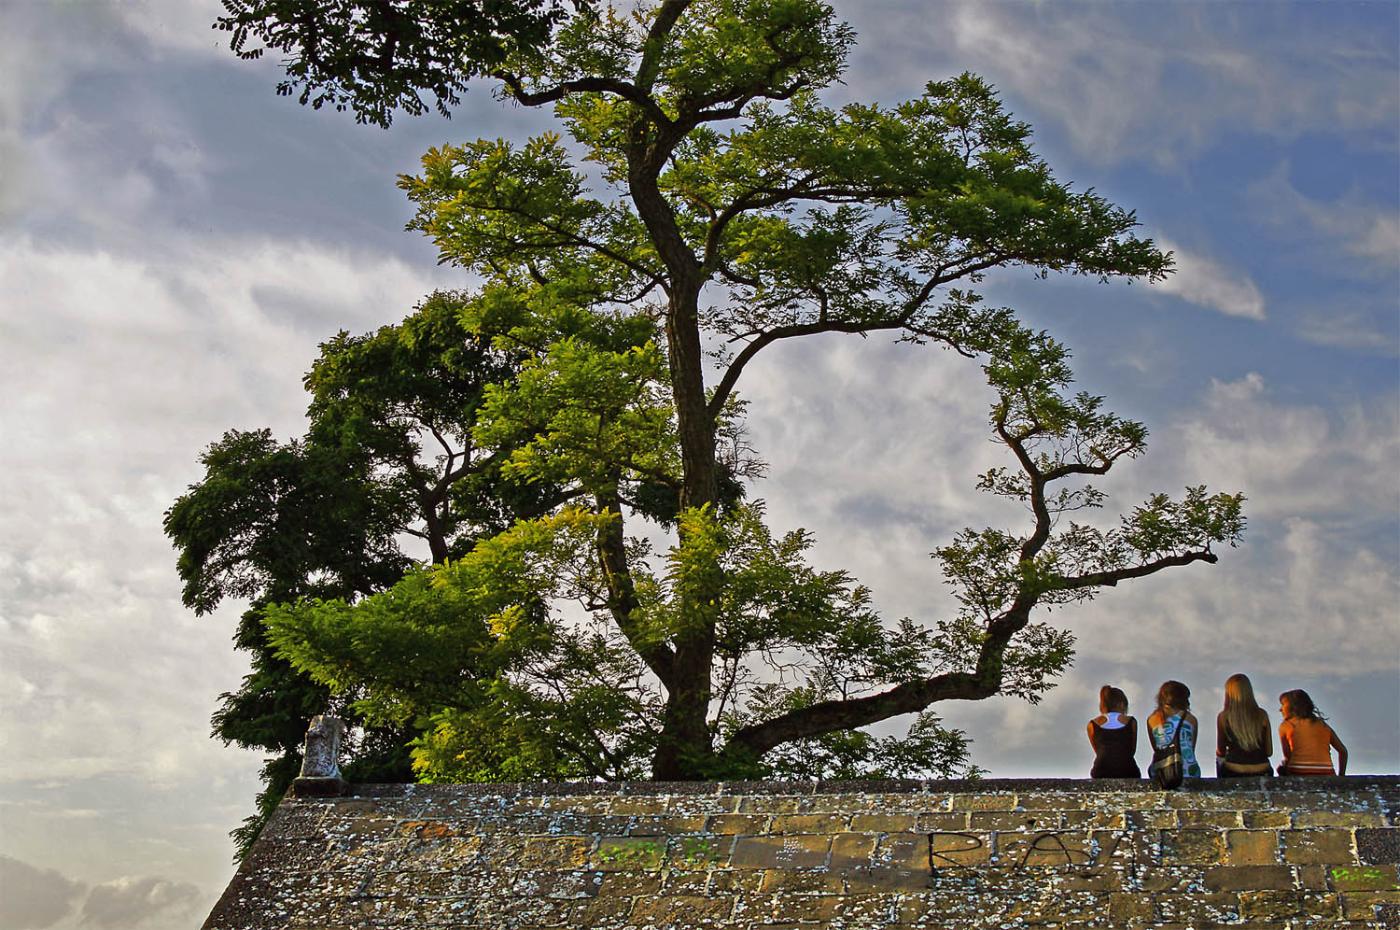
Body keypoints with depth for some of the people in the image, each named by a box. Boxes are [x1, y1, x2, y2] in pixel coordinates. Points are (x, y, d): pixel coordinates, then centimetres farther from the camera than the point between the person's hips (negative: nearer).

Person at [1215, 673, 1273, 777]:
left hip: (1233, 773, -2)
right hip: (1261, 772, 2)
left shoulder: (1223, 717, -7)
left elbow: (1221, 752, 1)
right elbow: (1269, 751, 4)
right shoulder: (1262, 715, -2)